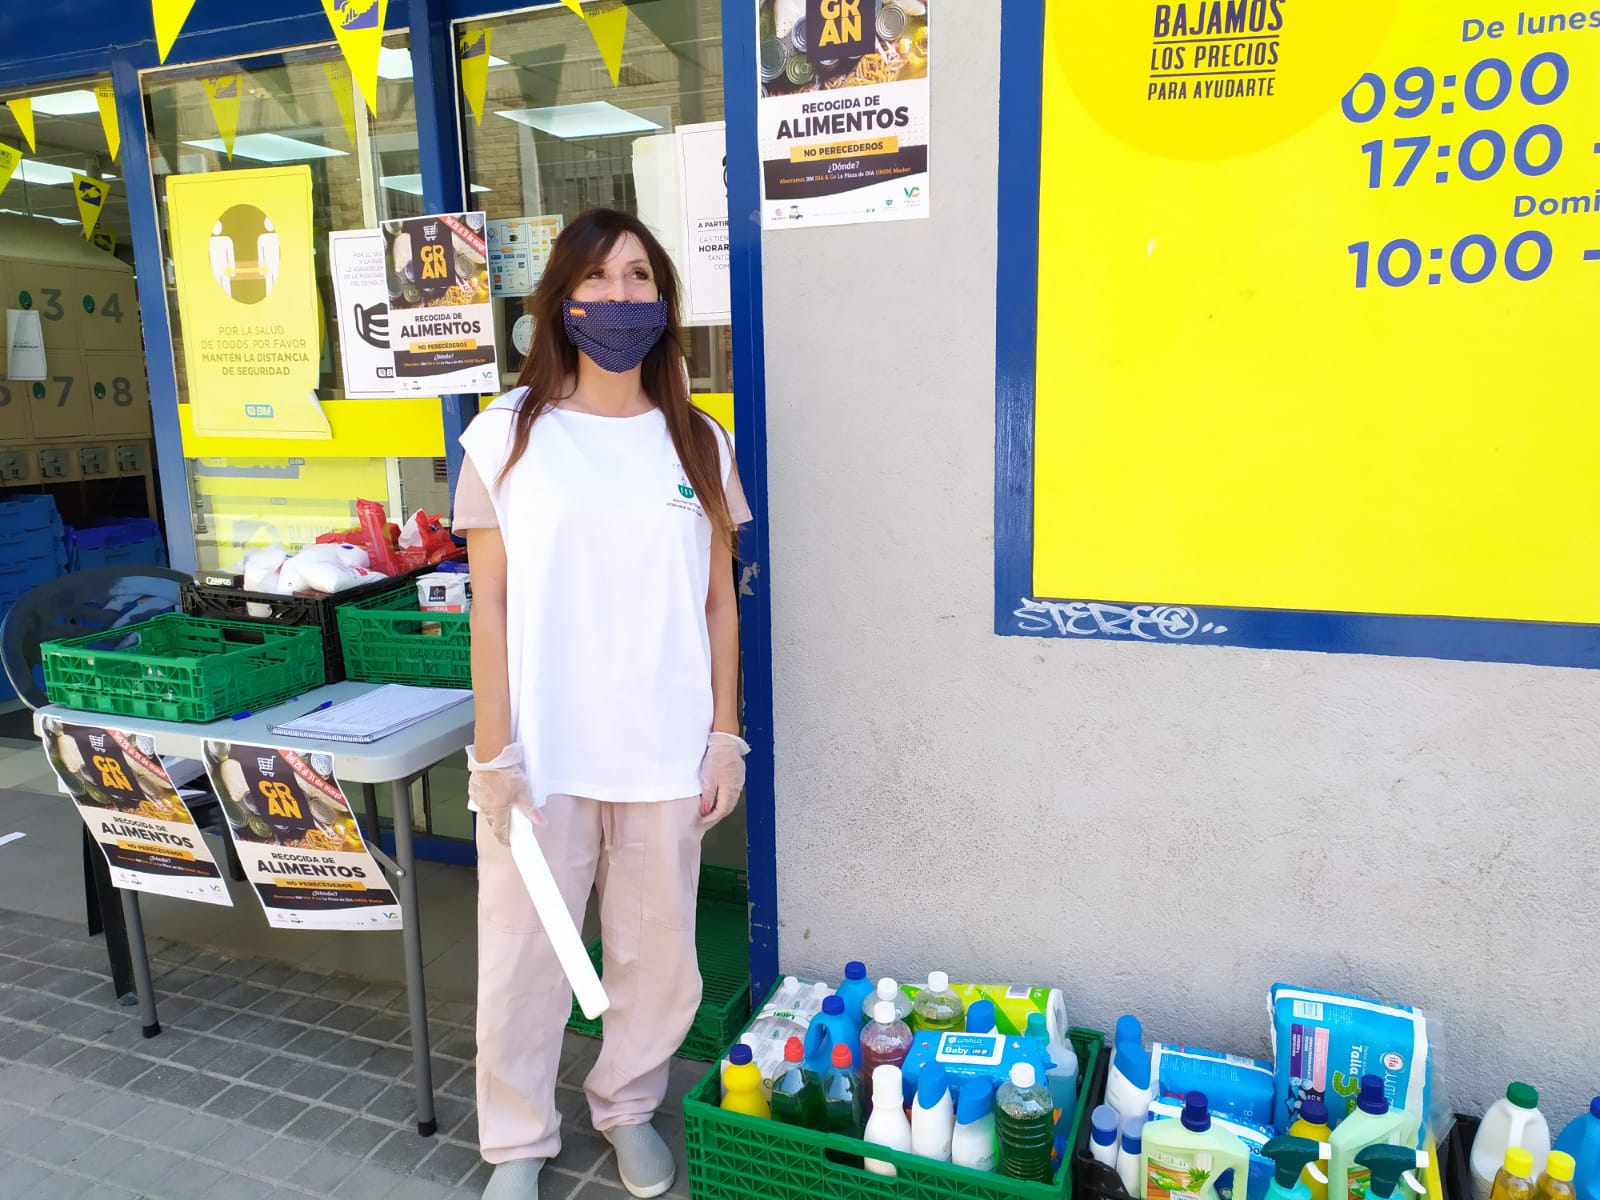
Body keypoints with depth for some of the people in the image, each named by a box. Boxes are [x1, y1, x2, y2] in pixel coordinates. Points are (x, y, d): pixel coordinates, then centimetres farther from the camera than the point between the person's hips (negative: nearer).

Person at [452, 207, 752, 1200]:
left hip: (665, 750, 2)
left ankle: (630, 1106, 40)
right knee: (522, 953, 9)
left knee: (658, 952, 12)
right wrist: (494, 753, -4)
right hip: (541, 750, -1)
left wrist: (726, 736, 4)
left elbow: (719, 603, 7)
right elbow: (492, 606, -2)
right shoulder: (509, 436, -2)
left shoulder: (698, 443, 4)